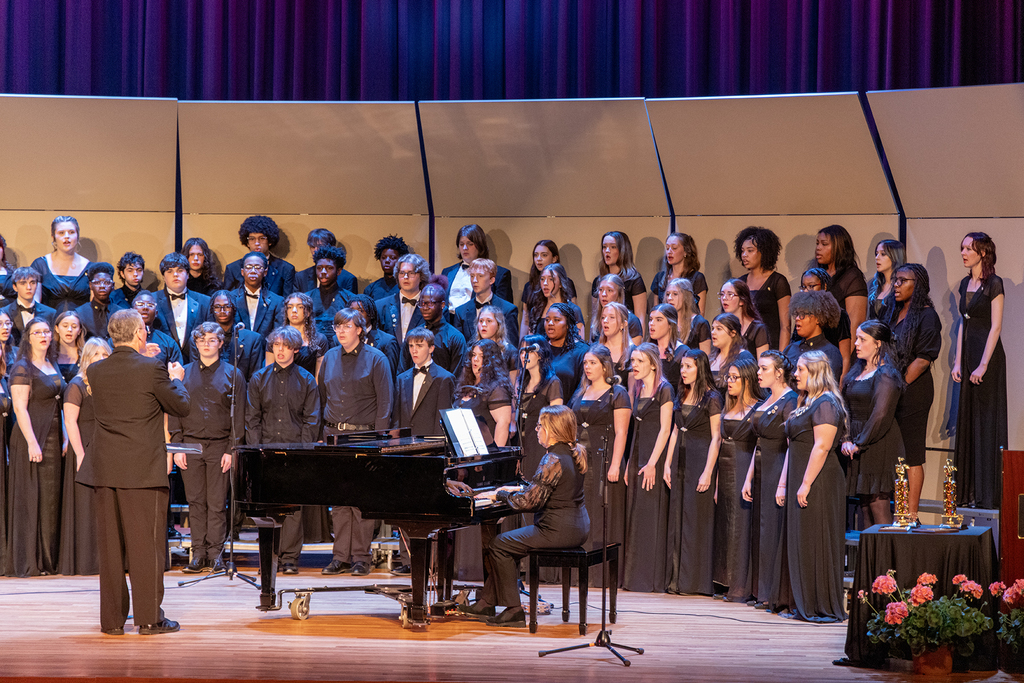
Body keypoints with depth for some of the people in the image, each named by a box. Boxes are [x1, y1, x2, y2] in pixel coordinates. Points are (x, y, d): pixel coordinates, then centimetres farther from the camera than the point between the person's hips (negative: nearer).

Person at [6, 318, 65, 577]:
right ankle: (27, 562, -5)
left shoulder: (53, 366, 16)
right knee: (30, 498, -6)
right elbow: (20, 407, -14)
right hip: (31, 437, -7)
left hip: (52, 438, 7)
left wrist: (65, 436, 15)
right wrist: (32, 442, -21)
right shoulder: (22, 368, -7)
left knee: (50, 498, 6)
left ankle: (48, 560, 10)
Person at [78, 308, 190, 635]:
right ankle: (149, 617, 2)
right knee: (146, 544, 1)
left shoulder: (96, 371, 3)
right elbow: (180, 407, -3)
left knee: (110, 546, 9)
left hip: (104, 471, 5)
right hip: (143, 470, -5)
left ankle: (112, 618, 12)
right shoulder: (151, 369, -11)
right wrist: (176, 379, 17)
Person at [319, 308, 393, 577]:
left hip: (363, 436, -4)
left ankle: (361, 557, 2)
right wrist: (321, 432, 11)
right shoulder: (330, 358, 13)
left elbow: (384, 402, -4)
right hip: (334, 434, 4)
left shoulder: (375, 359, -1)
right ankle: (341, 557, 8)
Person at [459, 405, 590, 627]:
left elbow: (529, 502, -21)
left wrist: (500, 495, -8)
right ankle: (486, 604, 25)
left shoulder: (553, 461, -21)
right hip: (578, 528, 10)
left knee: (499, 546, -2)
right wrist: (519, 489, 18)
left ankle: (513, 610, 1)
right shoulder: (573, 454, 10)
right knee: (509, 543, 22)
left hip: (558, 530, -10)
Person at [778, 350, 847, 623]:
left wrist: (806, 484, -23)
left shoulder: (826, 404, -13)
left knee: (817, 543, -6)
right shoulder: (804, 403, 18)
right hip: (800, 482, 10)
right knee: (799, 543, 10)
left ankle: (825, 609, -2)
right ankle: (804, 605, 15)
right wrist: (783, 483, 17)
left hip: (819, 483, -10)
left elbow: (821, 448, -20)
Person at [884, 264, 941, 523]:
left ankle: (912, 514, -4)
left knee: (911, 454, -6)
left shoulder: (926, 316, -6)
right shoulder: (892, 312, 17)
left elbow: (922, 359, -13)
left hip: (913, 392, -7)